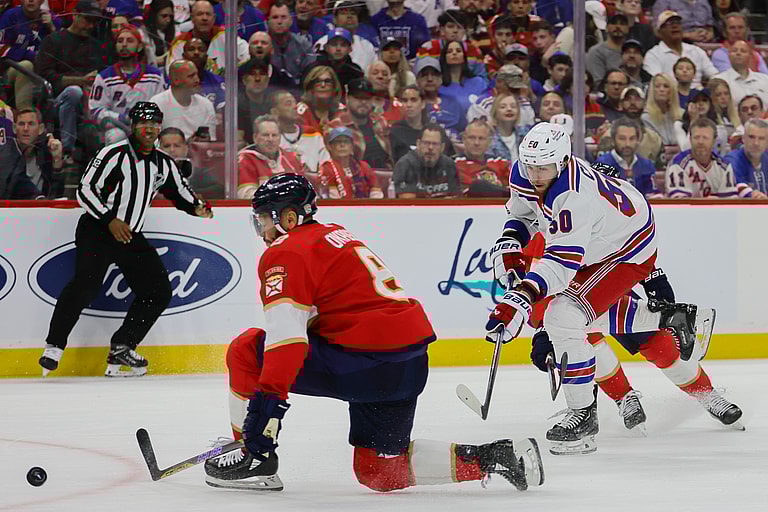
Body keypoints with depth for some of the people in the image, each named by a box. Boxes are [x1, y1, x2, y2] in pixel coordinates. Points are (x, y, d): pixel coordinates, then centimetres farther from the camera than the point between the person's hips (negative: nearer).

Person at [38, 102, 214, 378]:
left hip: (131, 236, 7)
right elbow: (85, 190, -14)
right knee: (86, 285, -26)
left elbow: (180, 192, 22)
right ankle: (54, 346, -21)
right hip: (96, 231, -7)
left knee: (159, 292, 1)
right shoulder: (114, 154, -11)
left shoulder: (164, 164, 9)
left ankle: (121, 348, 8)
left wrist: (197, 207, 0)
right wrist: (110, 220, -23)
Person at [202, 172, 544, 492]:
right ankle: (495, 458, 7)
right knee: (378, 471, 17)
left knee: (246, 351, 1)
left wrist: (269, 398, -24)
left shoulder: (285, 253, -6)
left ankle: (256, 458, 3)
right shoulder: (334, 235, 23)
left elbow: (287, 333, -20)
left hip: (365, 365, -9)